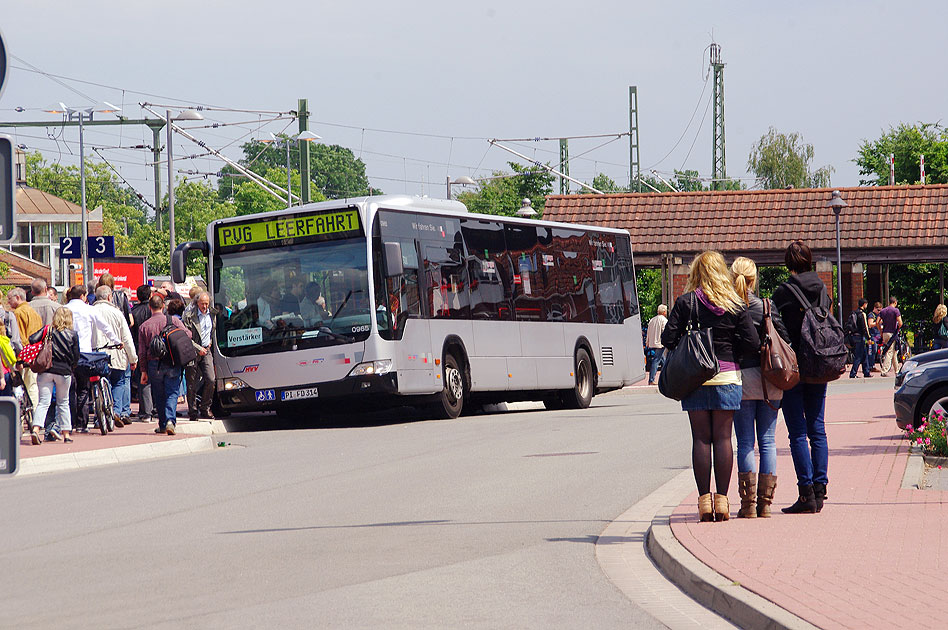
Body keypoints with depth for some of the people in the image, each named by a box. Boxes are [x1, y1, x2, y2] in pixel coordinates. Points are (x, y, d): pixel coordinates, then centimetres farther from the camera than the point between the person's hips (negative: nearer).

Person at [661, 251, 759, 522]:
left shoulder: (686, 302, -3)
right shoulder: (736, 305, -1)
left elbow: (668, 339, -6)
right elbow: (752, 342, -5)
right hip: (727, 375, 0)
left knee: (701, 438, 4)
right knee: (722, 438, 4)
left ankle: (704, 499, 2)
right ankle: (722, 500, 2)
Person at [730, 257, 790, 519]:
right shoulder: (768, 307, -1)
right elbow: (785, 339, 0)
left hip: (741, 379, -1)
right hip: (769, 381, 1)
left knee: (745, 442, 3)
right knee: (768, 441, 6)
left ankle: (749, 504, -1)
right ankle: (765, 503, 5)